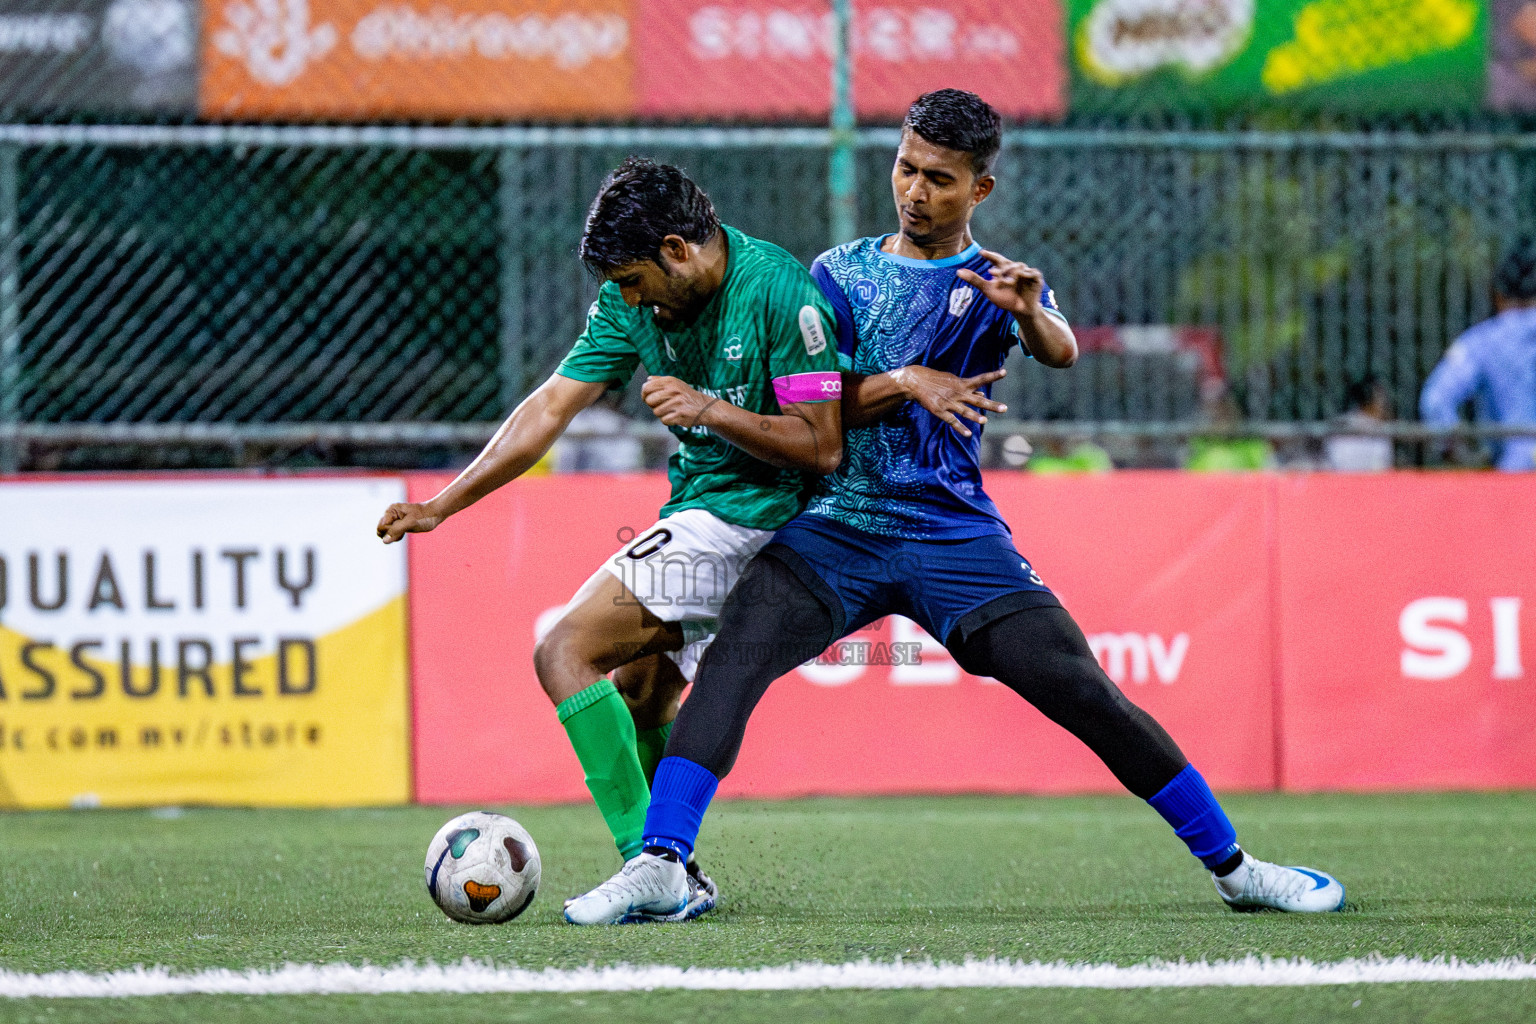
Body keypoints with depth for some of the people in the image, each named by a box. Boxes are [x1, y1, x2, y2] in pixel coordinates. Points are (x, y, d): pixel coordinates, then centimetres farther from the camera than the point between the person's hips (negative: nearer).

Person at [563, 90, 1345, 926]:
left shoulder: (998, 282, 7)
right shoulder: (841, 275, 9)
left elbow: (1060, 352, -15)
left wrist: (1031, 313, -38)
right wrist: (911, 384, -13)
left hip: (955, 534, 0)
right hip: (838, 528, 0)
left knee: (1084, 692, -9)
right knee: (733, 657, -25)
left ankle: (1230, 866, 4)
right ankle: (659, 866, -28)